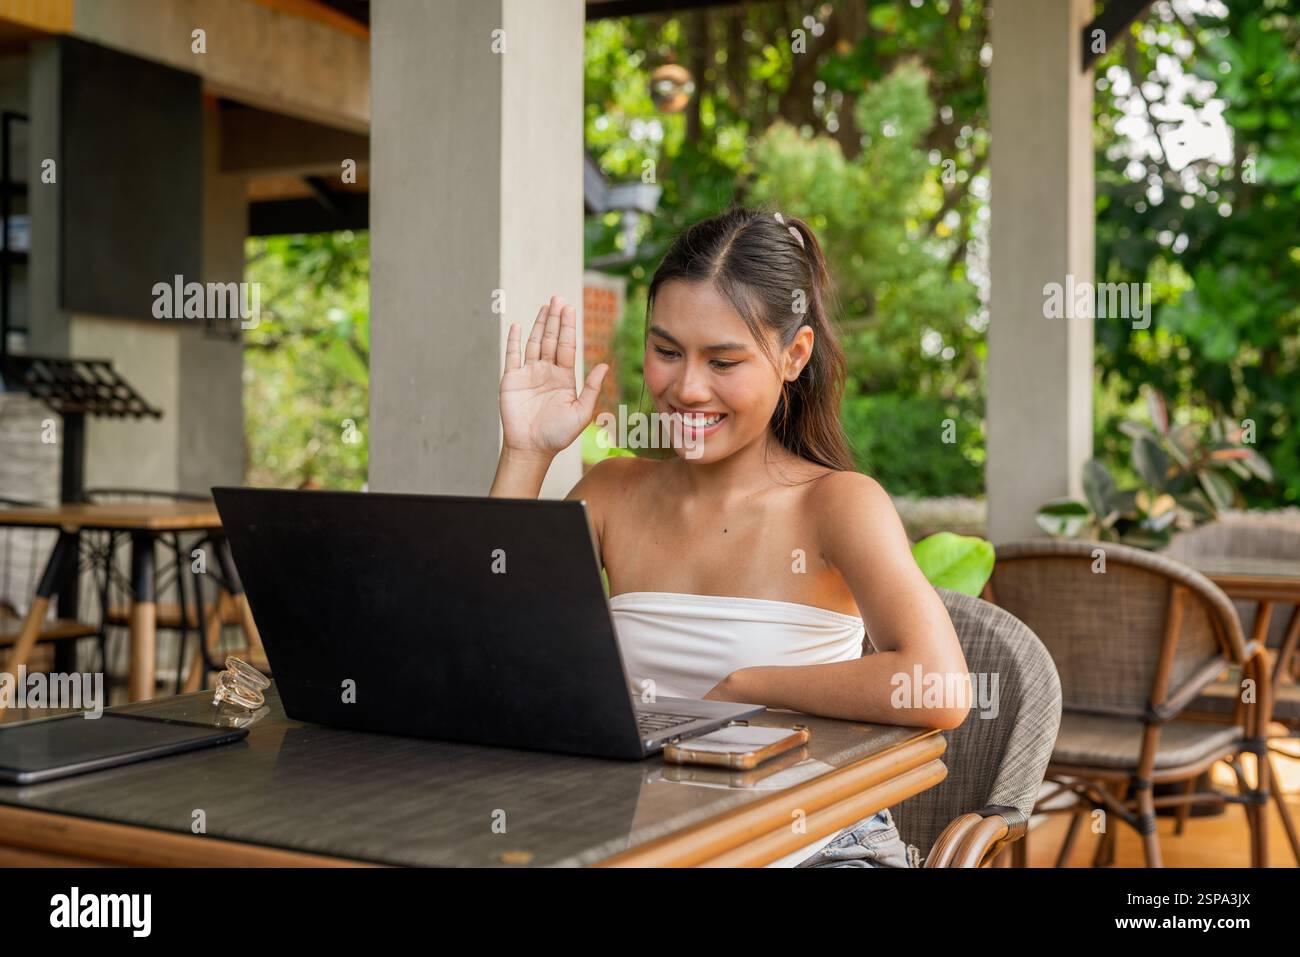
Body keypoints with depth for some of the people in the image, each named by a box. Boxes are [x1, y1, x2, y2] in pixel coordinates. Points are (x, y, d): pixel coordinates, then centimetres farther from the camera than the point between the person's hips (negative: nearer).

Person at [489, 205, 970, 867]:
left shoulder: (836, 503, -10)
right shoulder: (612, 494, 4)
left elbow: (939, 692, -27)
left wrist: (741, 687, -16)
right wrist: (525, 454, -7)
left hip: (818, 844, -1)